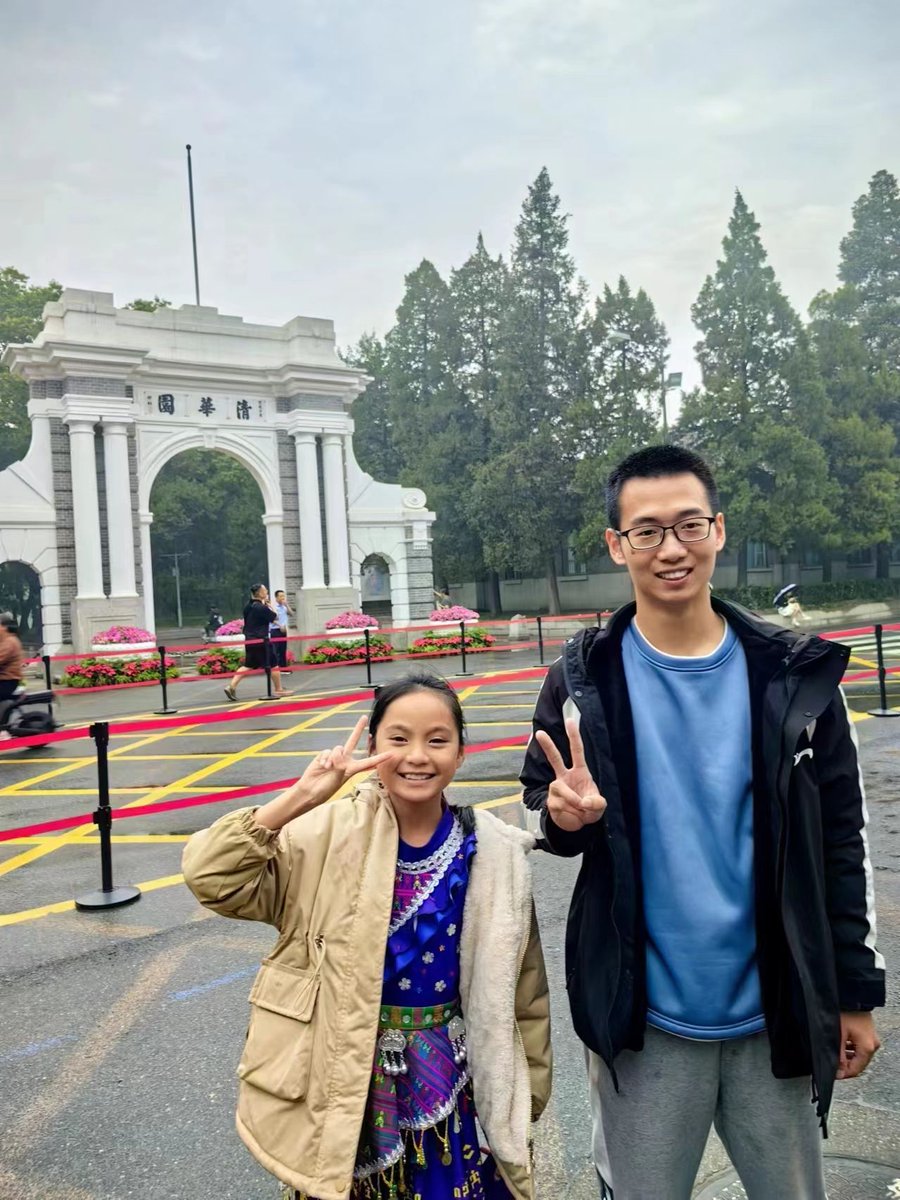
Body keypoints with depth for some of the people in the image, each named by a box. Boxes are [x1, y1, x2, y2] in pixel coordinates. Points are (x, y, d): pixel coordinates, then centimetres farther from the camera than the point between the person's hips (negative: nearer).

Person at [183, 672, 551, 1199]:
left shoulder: (495, 855, -8)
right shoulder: (331, 833, -11)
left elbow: (522, 993, 2)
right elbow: (211, 876, -21)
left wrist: (522, 1105, 9)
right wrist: (299, 799, -29)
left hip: (450, 1083, 1)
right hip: (345, 1082, 0)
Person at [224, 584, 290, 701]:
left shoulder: (248, 607, 10)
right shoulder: (261, 607, -17)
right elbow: (274, 617, -10)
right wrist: (268, 605, 0)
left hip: (250, 640, 8)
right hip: (261, 641, -8)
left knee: (248, 665, 13)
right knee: (273, 665, 4)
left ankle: (232, 686, 1)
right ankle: (279, 690, 12)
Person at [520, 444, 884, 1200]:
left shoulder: (796, 675, -5)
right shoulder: (584, 678, -7)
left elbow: (840, 844, 2)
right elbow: (545, 808, 4)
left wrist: (856, 992, 4)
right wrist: (566, 817, -20)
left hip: (775, 1013, 1)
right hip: (643, 1018, -1)